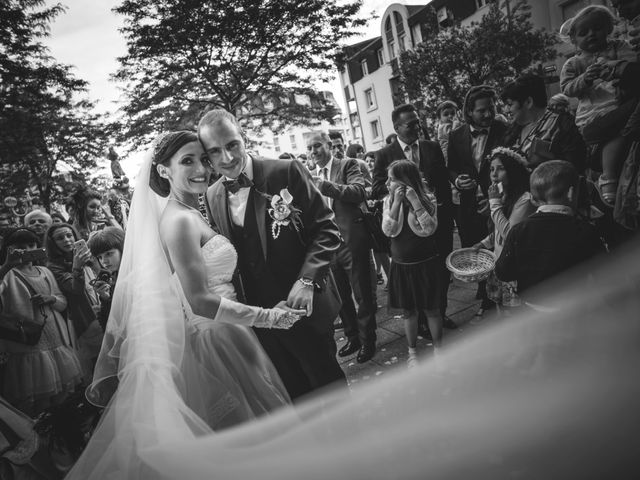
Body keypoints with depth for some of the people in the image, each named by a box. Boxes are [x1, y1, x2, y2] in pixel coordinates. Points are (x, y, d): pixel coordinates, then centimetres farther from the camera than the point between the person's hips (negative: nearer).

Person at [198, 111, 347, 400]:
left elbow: (326, 229, -11)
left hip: (303, 308, -4)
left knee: (327, 382, 13)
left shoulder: (287, 172, -12)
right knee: (292, 390, 20)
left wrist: (307, 279, -23)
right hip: (256, 314, 4)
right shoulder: (212, 197, 3)